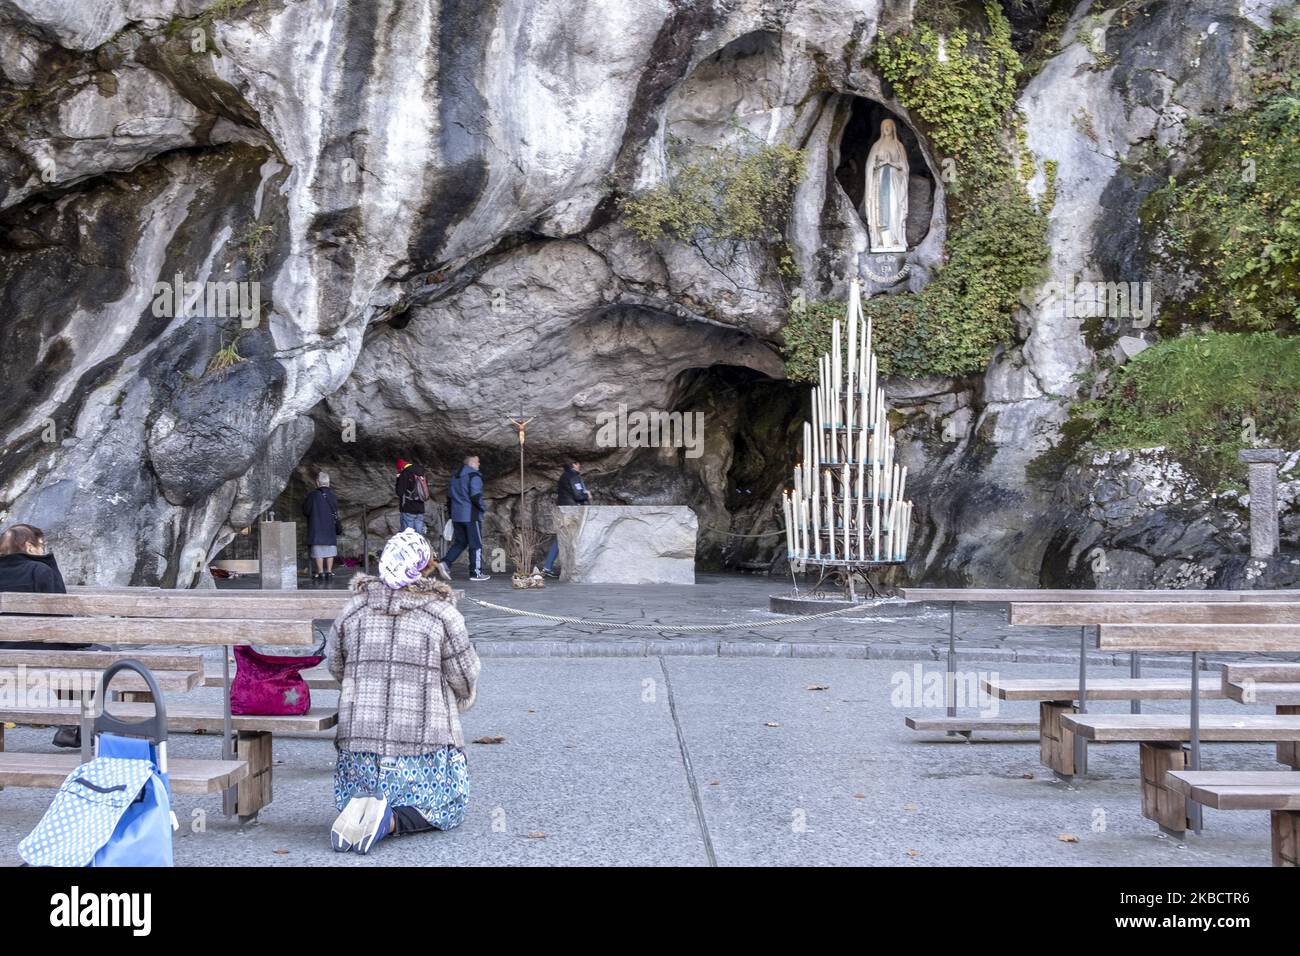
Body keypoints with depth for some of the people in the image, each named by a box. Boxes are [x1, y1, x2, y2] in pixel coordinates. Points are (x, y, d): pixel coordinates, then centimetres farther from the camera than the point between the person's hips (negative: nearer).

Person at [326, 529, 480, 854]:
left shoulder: (352, 612, 4)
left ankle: (358, 808, -7)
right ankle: (391, 820, -12)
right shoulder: (443, 615, -6)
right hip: (426, 749, -3)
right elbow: (465, 687, 0)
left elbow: (337, 670, 15)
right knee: (447, 809, 18)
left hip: (358, 744, 3)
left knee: (351, 795, 30)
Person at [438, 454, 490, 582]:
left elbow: (449, 496, 18)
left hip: (457, 517, 7)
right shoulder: (474, 476, -12)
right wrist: (483, 507, -4)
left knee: (460, 542, 15)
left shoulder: (455, 476, 14)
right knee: (476, 545, 1)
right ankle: (476, 573, 3)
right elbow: (476, 496, -20)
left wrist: (451, 512, 24)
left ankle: (445, 563, -3)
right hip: (471, 516, -7)